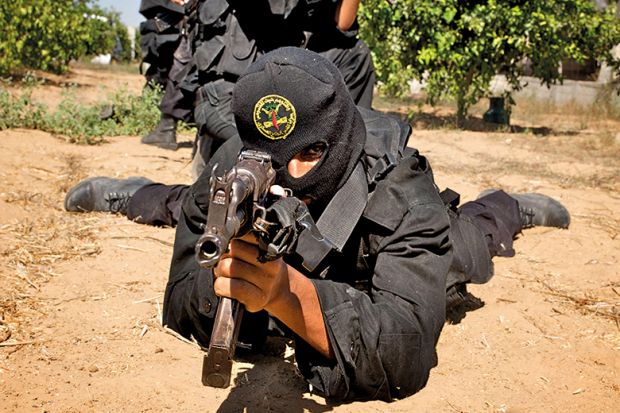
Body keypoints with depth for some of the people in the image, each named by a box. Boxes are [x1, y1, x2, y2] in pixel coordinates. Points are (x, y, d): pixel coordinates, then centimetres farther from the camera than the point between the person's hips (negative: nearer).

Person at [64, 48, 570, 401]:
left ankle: (506, 209, 52)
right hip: (277, 244, 2)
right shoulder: (233, 168, -38)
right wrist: (225, 282, -57)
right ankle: (133, 194, 51)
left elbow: (407, 351, -54)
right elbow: (182, 305, -33)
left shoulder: (399, 186, -45)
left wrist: (286, 291, -71)